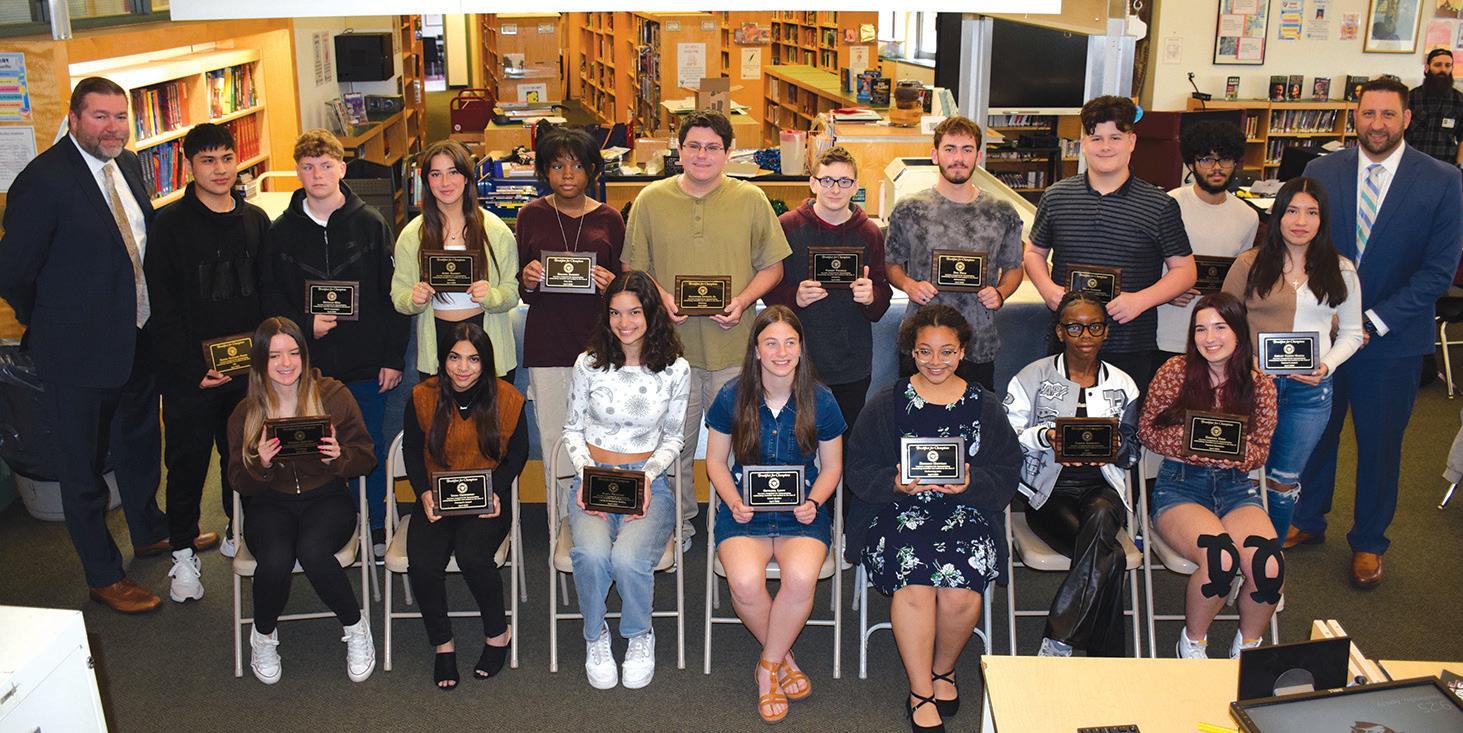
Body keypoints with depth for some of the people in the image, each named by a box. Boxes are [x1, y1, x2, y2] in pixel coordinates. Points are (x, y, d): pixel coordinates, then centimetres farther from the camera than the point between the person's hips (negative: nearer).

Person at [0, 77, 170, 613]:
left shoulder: (128, 165, 2)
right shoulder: (43, 180, -21)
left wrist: (150, 317, 9)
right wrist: (52, 328, -4)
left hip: (138, 340, 8)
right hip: (80, 351, -8)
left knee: (141, 443, 26)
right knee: (82, 468, 10)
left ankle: (150, 531, 48)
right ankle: (103, 575, 24)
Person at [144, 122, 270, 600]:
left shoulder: (255, 221, 6)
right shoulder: (170, 225, -8)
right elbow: (161, 309, -10)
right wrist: (192, 368, -14)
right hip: (189, 373, -4)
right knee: (188, 460, 6)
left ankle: (239, 532, 33)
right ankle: (183, 553, 21)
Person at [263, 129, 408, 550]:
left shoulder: (371, 224, -1)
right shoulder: (282, 231, 3)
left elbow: (392, 295, -2)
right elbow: (271, 298, 6)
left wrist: (393, 357, -5)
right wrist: (304, 325, -13)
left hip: (367, 363, -1)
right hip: (310, 363, 1)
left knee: (370, 447, 9)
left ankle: (375, 526, 24)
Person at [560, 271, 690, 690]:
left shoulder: (675, 369, 2)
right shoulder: (589, 364, 3)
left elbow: (672, 438, 9)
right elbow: (572, 429, 11)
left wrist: (647, 476, -8)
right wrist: (586, 473, -7)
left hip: (648, 480, 0)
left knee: (629, 558, -31)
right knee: (591, 554, -32)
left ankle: (639, 636, 1)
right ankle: (595, 637, -2)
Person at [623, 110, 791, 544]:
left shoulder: (751, 200, 3)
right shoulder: (651, 200, 4)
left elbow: (772, 266, 6)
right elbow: (632, 268, 7)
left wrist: (743, 301, -10)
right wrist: (660, 298, -11)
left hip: (733, 346, 0)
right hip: (670, 345, 1)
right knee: (673, 442, 11)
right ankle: (677, 523, 27)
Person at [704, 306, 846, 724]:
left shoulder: (820, 400, -2)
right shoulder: (731, 398, -2)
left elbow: (831, 468, 8)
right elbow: (716, 461, 8)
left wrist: (813, 503, -11)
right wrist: (734, 502, -10)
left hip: (802, 512, 0)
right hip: (744, 510, 0)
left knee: (801, 578, -32)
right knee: (745, 582, -31)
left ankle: (768, 667, -5)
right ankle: (784, 658, 1)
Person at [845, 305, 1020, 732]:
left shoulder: (984, 406, 11)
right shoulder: (887, 403, 8)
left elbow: (1006, 473, 5)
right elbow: (858, 468, 3)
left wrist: (970, 483, -15)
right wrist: (896, 484, -16)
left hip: (966, 510, 1)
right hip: (898, 509, -1)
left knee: (961, 590, -26)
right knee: (912, 579, -30)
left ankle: (943, 670, 6)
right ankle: (921, 696, -14)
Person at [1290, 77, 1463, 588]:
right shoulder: (1321, 172, -1)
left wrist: (1373, 321, -16)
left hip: (1392, 340, -2)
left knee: (1380, 444, 11)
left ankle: (1368, 542, 30)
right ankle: (1307, 521, 36)